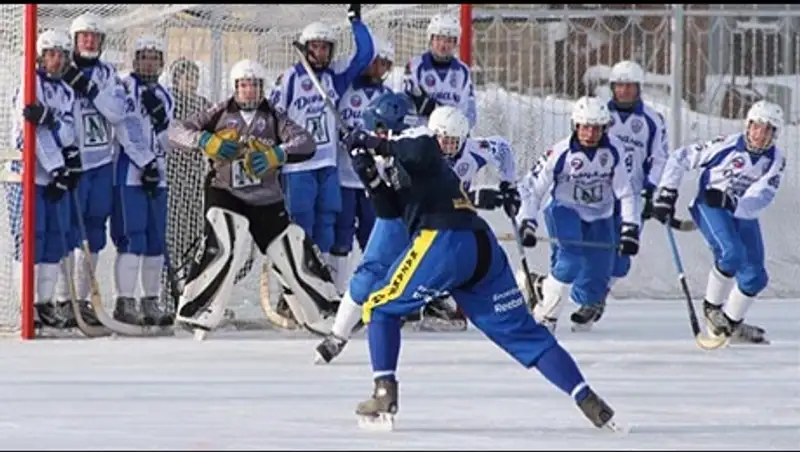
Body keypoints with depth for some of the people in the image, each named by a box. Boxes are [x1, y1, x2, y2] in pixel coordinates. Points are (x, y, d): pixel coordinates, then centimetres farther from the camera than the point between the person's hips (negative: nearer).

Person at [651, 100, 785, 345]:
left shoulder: (776, 160, -8)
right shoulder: (726, 146, -18)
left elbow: (761, 198, -22)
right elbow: (681, 158, -10)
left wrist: (730, 202, -38)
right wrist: (667, 193, -12)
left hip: (744, 214, 5)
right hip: (710, 207, -5)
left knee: (756, 276, 4)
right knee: (732, 253, -29)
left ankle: (732, 323, 25)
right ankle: (712, 307, -8)